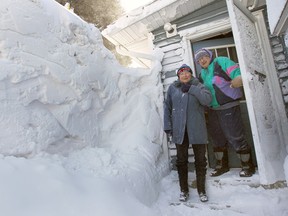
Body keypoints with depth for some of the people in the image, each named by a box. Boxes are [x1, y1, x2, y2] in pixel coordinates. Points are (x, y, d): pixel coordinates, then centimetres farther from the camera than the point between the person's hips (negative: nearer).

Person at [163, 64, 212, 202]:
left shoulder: (198, 86, 6)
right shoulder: (172, 88, 8)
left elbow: (207, 99, -12)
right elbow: (167, 107, 6)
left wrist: (191, 89, -14)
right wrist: (167, 126, -1)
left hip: (197, 130, 0)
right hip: (179, 130, 1)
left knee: (200, 160, 8)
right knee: (181, 161, 9)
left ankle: (201, 190, 26)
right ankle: (184, 190, 26)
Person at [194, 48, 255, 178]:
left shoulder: (222, 62, -7)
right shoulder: (202, 74, 12)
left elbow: (240, 77, -16)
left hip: (228, 108, -7)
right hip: (212, 110, 7)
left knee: (235, 138, -2)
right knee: (217, 138, 14)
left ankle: (247, 166, 19)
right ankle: (222, 165, 30)